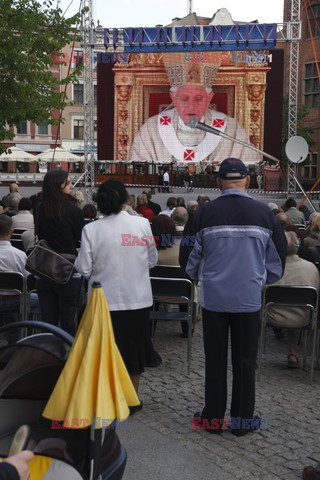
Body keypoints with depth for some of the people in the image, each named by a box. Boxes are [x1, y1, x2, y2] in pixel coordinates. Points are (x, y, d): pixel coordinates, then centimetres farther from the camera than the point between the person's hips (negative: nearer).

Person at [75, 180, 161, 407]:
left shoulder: (91, 229, -10)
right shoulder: (142, 224, -6)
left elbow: (84, 268, -9)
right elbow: (152, 260, 3)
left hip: (106, 299, -1)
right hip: (138, 297, 2)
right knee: (134, 346, 16)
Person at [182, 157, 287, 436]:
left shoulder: (205, 213, -8)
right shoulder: (264, 214, -5)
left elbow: (191, 258, 0)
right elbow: (278, 256, 4)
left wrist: (198, 277, 22)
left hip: (214, 297, 0)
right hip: (249, 298, 1)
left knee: (215, 360, 12)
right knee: (245, 361, 12)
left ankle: (213, 418, 21)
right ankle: (243, 420, 21)